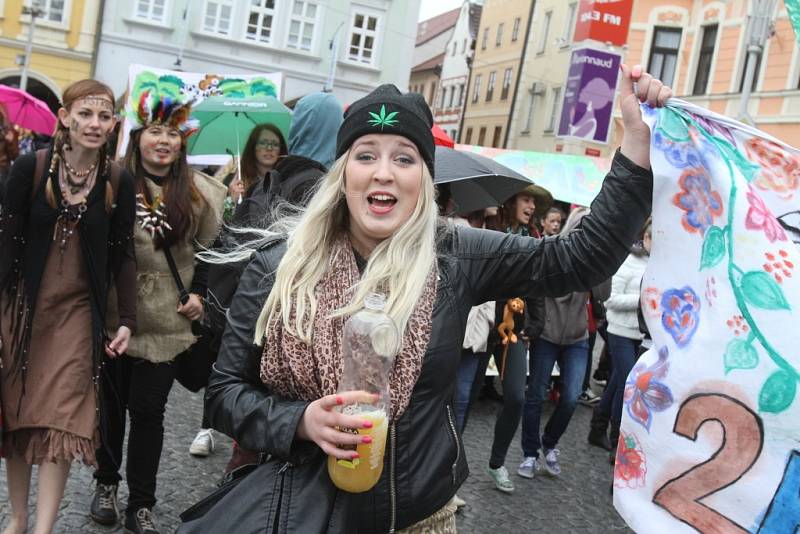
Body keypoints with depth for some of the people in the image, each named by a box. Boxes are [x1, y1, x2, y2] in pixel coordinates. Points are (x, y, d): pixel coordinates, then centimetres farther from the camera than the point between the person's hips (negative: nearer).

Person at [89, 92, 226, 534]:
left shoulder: (197, 191, 2)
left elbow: (212, 248, 11)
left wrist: (199, 293, 2)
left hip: (166, 320, 0)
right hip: (113, 315, 0)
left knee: (148, 410, 6)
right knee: (111, 403, 14)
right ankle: (106, 483, 35)